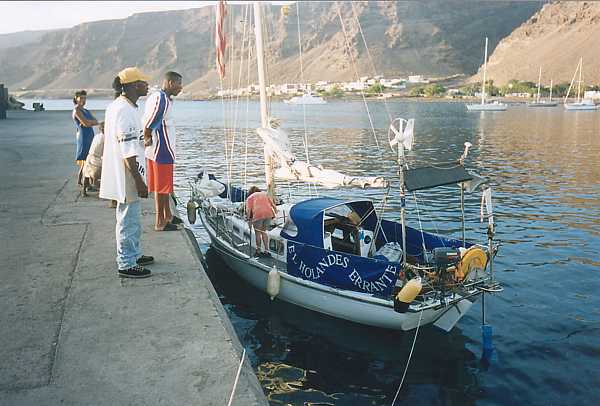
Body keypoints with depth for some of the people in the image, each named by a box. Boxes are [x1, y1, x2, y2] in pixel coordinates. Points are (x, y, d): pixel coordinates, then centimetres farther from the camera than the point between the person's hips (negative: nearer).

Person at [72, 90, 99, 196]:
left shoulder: (86, 110, 19)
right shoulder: (76, 110, -6)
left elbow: (96, 122, 6)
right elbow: (86, 123, -17)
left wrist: (88, 122, -11)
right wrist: (92, 121, 2)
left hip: (90, 137, 9)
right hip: (83, 136, -9)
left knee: (85, 161, 17)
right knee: (86, 162, -12)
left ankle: (80, 181, 32)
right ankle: (85, 188, -12)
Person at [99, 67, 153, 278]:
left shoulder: (116, 106, 11)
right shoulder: (126, 111, -21)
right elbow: (128, 152, -24)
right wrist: (139, 182, -22)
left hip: (121, 175, 10)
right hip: (127, 176, -10)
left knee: (131, 219, 21)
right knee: (129, 220, 1)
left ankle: (133, 255, 36)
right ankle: (126, 264, 12)